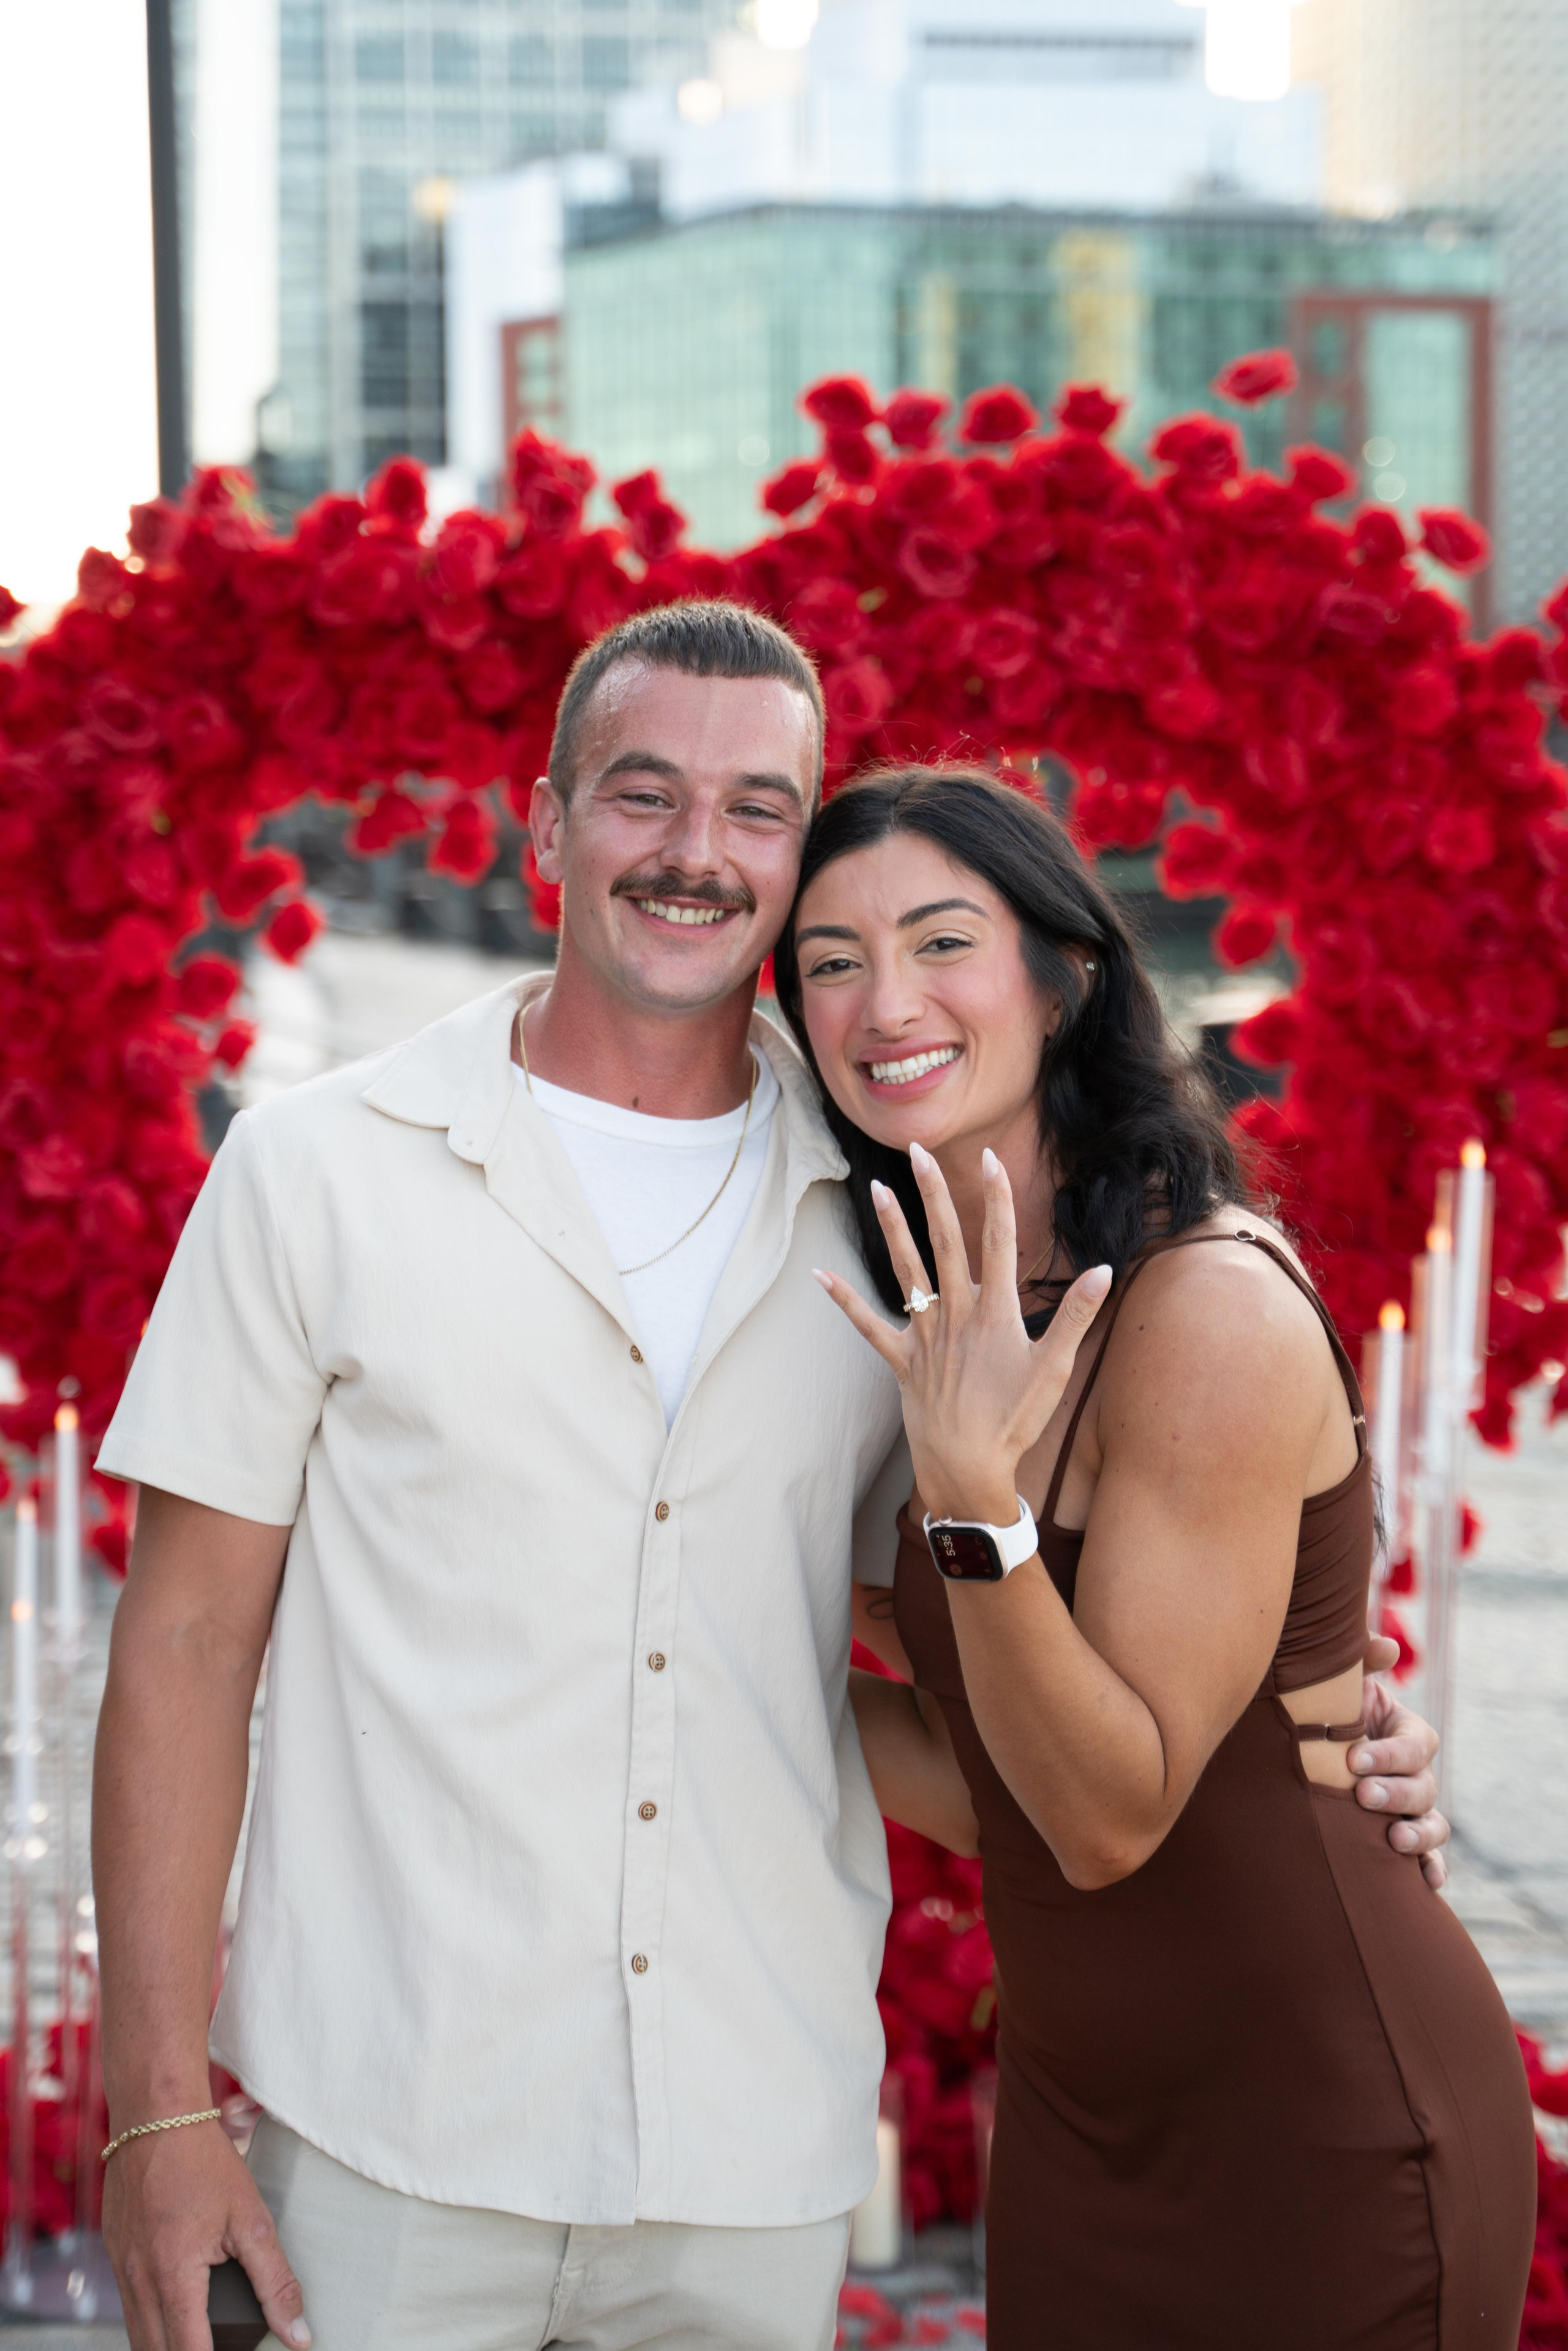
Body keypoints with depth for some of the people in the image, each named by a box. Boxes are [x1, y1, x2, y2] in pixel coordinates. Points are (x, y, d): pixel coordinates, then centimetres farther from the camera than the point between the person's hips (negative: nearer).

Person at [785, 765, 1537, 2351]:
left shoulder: (1214, 1307, -21)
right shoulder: (938, 1309, 3)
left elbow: (1113, 1815, -22)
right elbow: (991, 1798, 3)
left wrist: (973, 1498, -33)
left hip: (1324, 2137, -7)